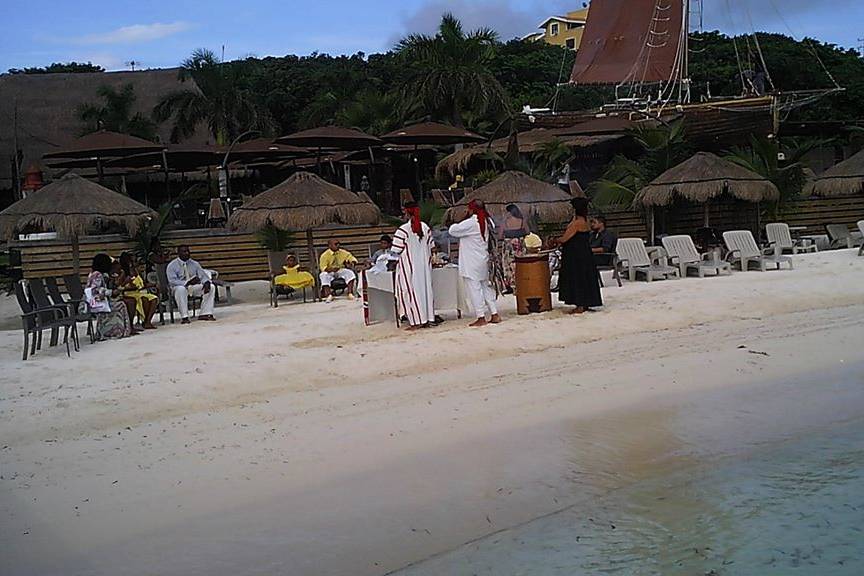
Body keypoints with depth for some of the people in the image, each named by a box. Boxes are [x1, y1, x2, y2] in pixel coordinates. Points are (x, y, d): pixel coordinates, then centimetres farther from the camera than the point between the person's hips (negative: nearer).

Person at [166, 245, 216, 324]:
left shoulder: (194, 264, 7)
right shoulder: (172, 266, -7)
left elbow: (203, 275, 3)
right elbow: (172, 281, -19)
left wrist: (206, 283, -22)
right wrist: (188, 282, -32)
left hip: (194, 287, 5)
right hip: (180, 287, -5)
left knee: (211, 287, -16)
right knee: (180, 289, -40)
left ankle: (205, 314, -18)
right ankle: (184, 317, -36)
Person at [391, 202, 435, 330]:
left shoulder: (403, 229, -16)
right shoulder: (425, 227, 2)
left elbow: (396, 250, -14)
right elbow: (431, 246, 8)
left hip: (409, 266, -5)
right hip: (424, 265, 5)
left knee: (411, 291, 1)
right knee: (425, 289, 12)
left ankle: (416, 321, 0)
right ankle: (427, 318, 17)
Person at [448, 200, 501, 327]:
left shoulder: (470, 223, -18)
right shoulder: (487, 222, 5)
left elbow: (452, 231, -12)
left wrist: (457, 224, 6)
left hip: (472, 264, -8)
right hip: (484, 261, 8)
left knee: (475, 289, -2)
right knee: (486, 287, 15)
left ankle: (481, 318, -1)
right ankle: (494, 314, 16)